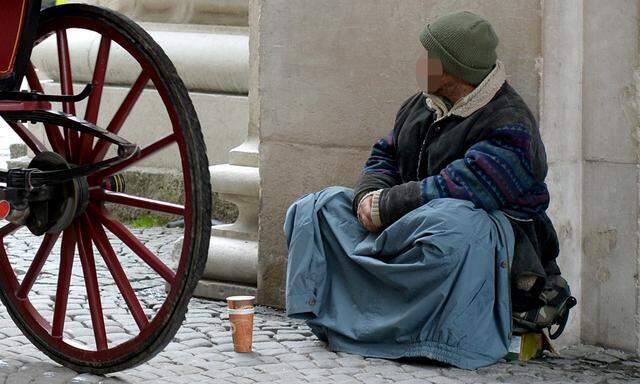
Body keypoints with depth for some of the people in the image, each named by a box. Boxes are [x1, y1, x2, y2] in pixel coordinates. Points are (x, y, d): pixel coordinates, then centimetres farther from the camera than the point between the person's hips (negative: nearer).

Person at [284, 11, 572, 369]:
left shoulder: (510, 126, -18)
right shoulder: (421, 105, 10)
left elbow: (459, 188, -28)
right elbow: (384, 156, 17)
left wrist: (385, 205, -21)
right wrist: (368, 196, -7)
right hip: (409, 221, 8)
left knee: (453, 223, -45)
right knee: (313, 208, 1)